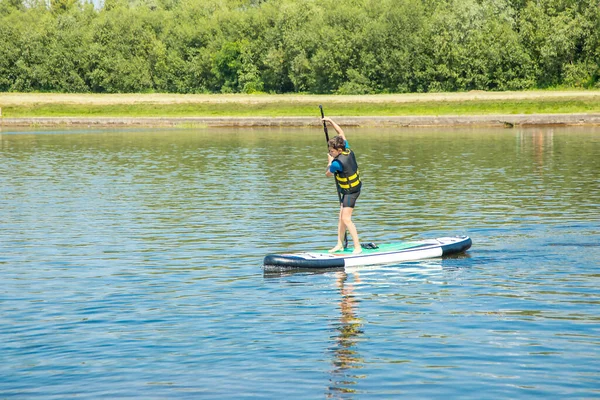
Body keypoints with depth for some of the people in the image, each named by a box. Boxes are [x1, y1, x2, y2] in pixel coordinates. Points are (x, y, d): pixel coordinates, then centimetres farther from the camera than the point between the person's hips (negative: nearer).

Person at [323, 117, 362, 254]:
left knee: (346, 219, -13)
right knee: (341, 217, 12)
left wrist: (330, 161, 9)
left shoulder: (338, 163, -26)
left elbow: (328, 173, -6)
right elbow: (341, 133, 12)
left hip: (351, 191, -10)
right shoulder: (347, 150, -4)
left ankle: (357, 247, -15)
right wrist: (330, 121, 14)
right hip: (351, 189, 10)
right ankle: (340, 244, 18)